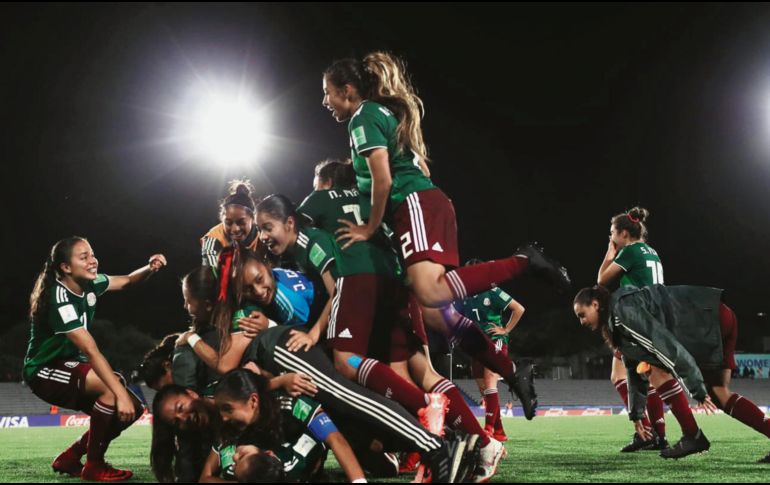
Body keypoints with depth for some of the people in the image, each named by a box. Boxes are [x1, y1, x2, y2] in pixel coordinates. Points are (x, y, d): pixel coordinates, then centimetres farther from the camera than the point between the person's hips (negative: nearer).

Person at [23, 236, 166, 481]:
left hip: (69, 366, 9)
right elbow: (91, 351, -34)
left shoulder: (89, 284, -3)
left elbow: (127, 280, 14)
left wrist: (150, 268, -10)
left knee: (133, 408, -1)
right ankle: (94, 466, -17)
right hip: (44, 371, -9)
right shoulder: (60, 300, -27)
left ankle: (69, 459, 11)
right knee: (112, 388, -32)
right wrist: (121, 393, -39)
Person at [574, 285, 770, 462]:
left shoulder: (623, 310, -17)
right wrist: (636, 414, 29)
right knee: (718, 393, 10)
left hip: (711, 318, -10)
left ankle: (693, 437, -7)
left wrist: (698, 391, -24)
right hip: (712, 323, 10)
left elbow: (667, 345, -24)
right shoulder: (618, 323, 14)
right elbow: (634, 369, 25)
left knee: (656, 369, -8)